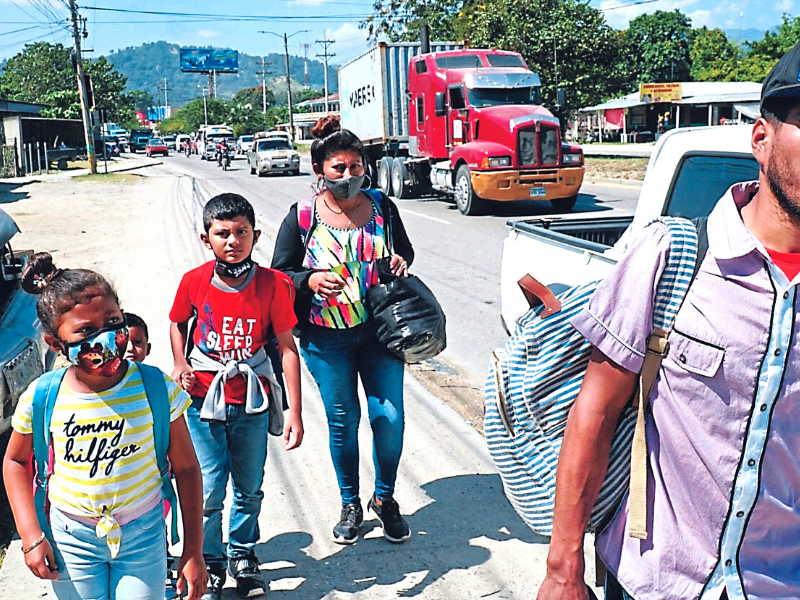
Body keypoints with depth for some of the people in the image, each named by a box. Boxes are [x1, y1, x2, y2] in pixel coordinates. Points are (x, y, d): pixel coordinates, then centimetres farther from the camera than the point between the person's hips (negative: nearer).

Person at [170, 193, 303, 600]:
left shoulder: (272, 284, -11)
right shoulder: (194, 281, -8)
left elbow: (288, 348, -7)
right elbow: (178, 323, 13)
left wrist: (295, 413, -9)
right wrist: (180, 364, -5)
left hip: (252, 402, 0)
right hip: (204, 400, 0)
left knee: (249, 489, 14)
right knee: (208, 492, 3)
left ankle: (242, 555, 39)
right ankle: (210, 565, 27)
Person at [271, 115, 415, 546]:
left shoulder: (381, 206, 3)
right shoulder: (302, 216, -4)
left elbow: (406, 249, 18)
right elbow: (278, 275, 0)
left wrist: (400, 261, -6)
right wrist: (310, 280, -20)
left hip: (379, 332, 2)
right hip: (326, 340, -2)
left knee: (390, 417, 1)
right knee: (342, 421, 8)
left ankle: (385, 498, 27)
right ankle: (350, 505, 30)